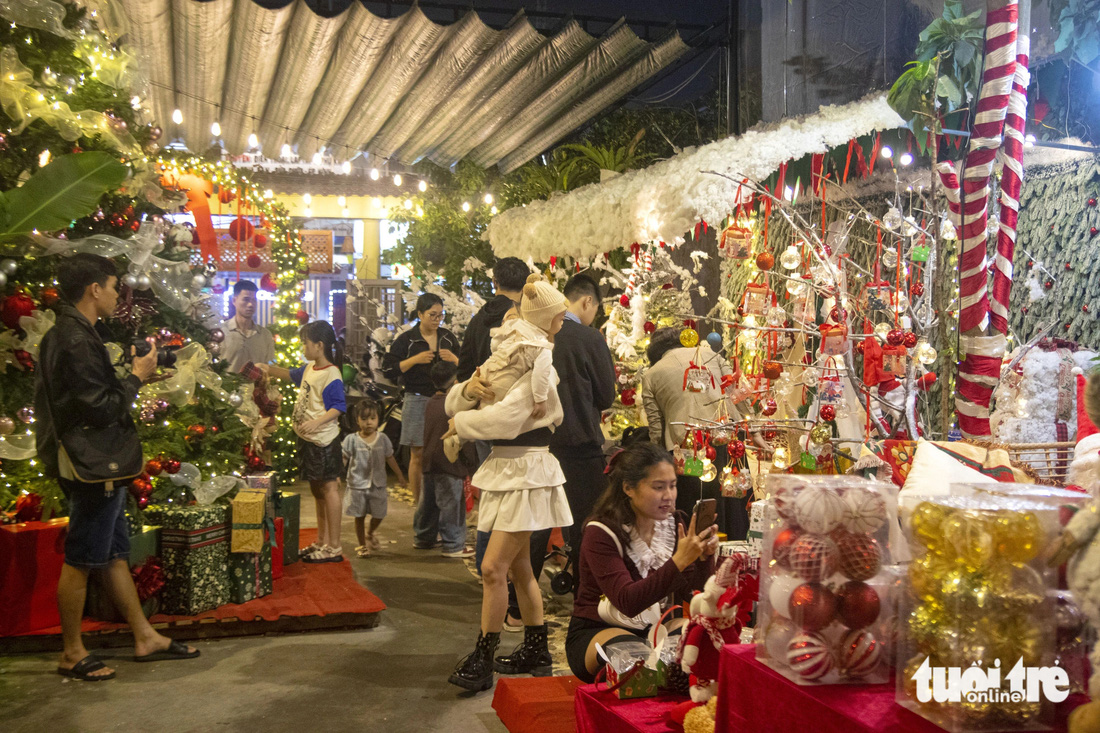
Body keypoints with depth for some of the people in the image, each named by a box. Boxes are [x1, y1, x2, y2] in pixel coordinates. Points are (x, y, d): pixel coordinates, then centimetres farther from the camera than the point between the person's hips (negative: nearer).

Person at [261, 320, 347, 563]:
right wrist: (270, 369, 20)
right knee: (317, 489, 17)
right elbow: (292, 375, 32)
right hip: (307, 439, 10)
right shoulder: (309, 368, 11)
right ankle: (322, 542, 29)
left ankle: (334, 548, 1)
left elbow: (338, 407, -23)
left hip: (323, 440, -10)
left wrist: (317, 422, -34)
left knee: (329, 487, -5)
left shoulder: (331, 375, -18)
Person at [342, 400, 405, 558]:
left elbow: (390, 458, 10)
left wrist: (399, 474, 15)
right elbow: (343, 459, -4)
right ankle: (362, 545, 21)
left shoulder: (383, 439, 0)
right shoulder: (352, 440, -7)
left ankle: (371, 533, 37)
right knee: (359, 517, 6)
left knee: (379, 514, 5)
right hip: (357, 485, -2)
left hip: (378, 484, 2)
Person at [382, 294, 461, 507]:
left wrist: (454, 359, -7)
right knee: (418, 455, 0)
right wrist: (415, 359, -14)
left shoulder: (449, 338, 11)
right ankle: (418, 503, 10)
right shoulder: (406, 340, 1)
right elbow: (388, 370, -4)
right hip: (417, 400, -2)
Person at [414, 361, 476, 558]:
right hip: (450, 464, -8)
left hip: (430, 462, 8)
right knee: (451, 504, -1)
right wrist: (471, 459, -3)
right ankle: (453, 546, 5)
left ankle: (422, 538, 30)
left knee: (428, 502, 18)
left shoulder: (431, 403, 8)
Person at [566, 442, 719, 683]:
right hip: (596, 633, -5)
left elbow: (693, 594, -5)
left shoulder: (677, 524, 0)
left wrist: (705, 557, -24)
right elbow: (628, 602, -29)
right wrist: (678, 561, -37)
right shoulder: (601, 534, -17)